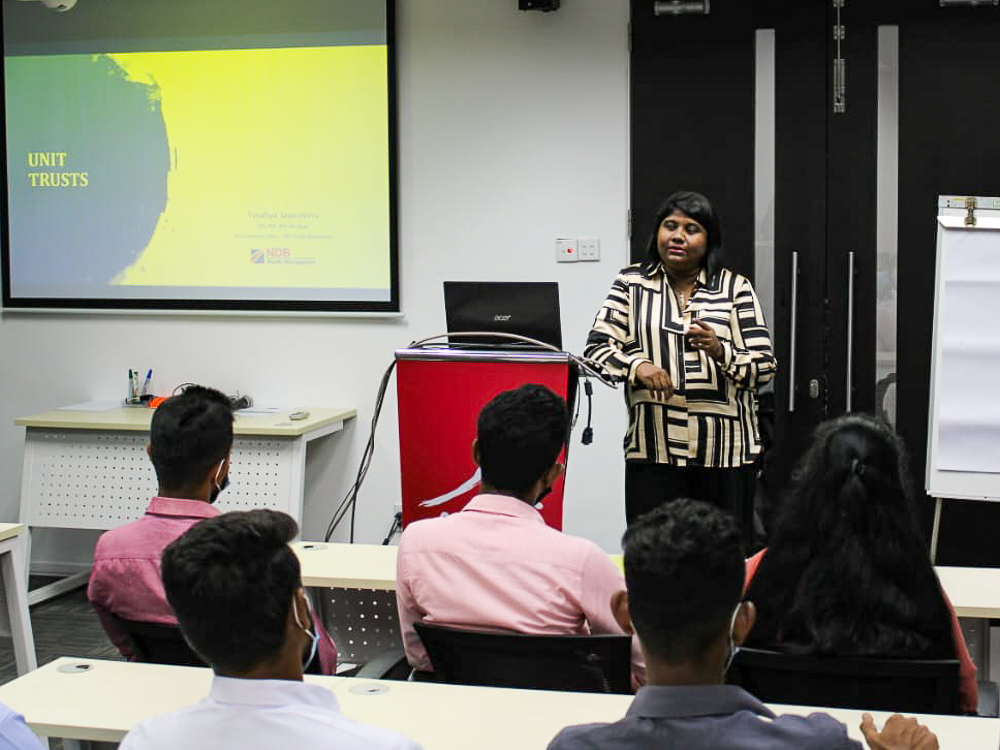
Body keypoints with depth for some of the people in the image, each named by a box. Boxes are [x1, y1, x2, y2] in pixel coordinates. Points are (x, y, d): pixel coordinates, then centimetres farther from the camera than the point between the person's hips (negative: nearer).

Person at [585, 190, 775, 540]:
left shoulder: (735, 287, 7)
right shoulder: (632, 283, 10)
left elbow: (765, 366, 3)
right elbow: (596, 348, 2)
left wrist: (720, 352, -17)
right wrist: (636, 366, -17)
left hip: (726, 450, 0)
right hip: (653, 449, 0)